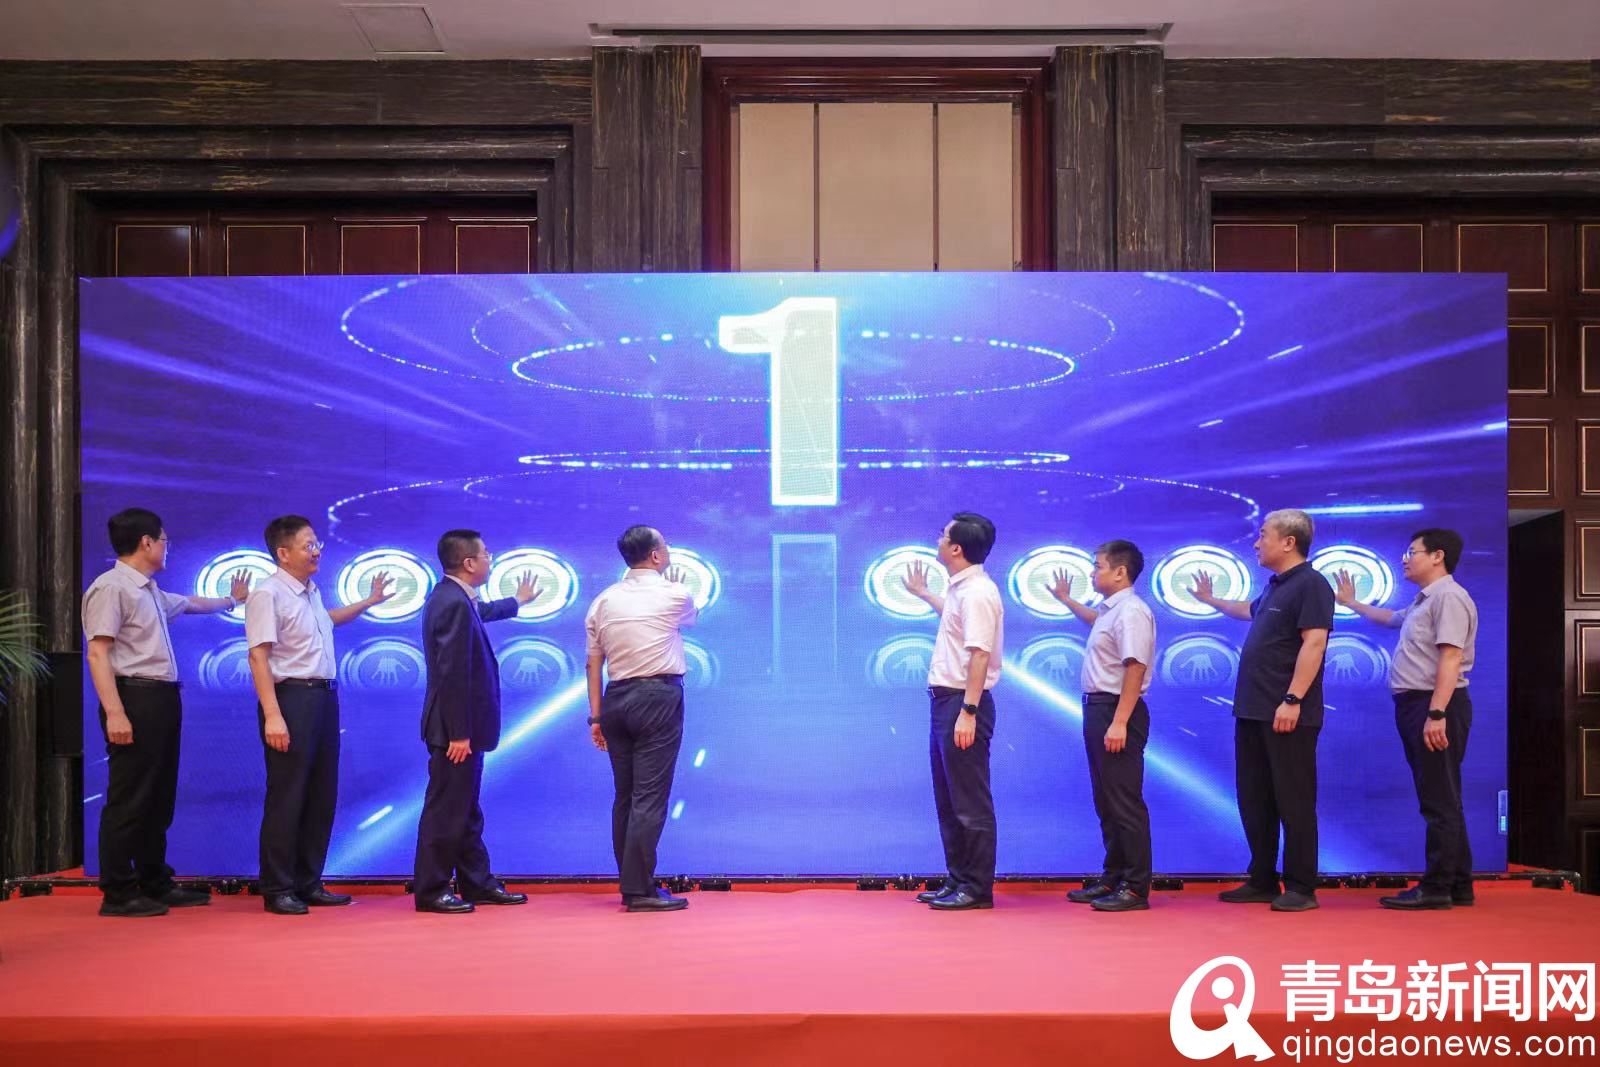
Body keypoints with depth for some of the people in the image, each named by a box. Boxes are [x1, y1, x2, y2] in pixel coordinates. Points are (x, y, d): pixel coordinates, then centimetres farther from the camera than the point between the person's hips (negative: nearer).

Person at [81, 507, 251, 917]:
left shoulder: (151, 593, 18)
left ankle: (155, 884, 24)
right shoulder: (111, 588, -11)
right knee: (129, 800, -5)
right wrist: (114, 712, -25)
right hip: (135, 699, -10)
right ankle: (117, 894, 2)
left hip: (163, 699, 10)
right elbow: (98, 653, -18)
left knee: (159, 799, 15)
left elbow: (190, 603, 40)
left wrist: (230, 599, 56)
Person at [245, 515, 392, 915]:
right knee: (287, 799, -3)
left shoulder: (311, 592, 15)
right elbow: (259, 657, -19)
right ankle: (277, 890, 8)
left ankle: (308, 884, 23)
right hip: (291, 698, -9)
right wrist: (272, 716, -25)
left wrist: (370, 601, 42)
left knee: (322, 796, 12)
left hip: (324, 697, 9)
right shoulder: (268, 594, -12)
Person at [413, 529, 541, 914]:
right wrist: (460, 734, -23)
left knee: (466, 811, 16)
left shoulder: (452, 598, 11)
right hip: (455, 729, -11)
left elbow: (482, 611, 37)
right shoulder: (455, 604, -21)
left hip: (461, 727, 11)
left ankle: (476, 883, 26)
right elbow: (453, 673, -24)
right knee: (445, 811, -1)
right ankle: (430, 891, 8)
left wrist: (517, 601, 55)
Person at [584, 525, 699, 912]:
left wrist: (597, 716, 13)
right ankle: (640, 890, -5)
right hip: (659, 697, -5)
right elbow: (692, 616, 21)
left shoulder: (604, 601, 9)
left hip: (616, 699, 5)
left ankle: (630, 885, 18)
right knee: (650, 797, -5)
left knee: (625, 796, 11)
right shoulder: (673, 595, -3)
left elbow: (593, 663, 9)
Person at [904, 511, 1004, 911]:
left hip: (963, 703, -11)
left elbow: (979, 655, -24)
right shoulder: (961, 589, 15)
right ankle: (957, 880, 23)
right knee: (947, 800, 15)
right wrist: (923, 593, 54)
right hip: (944, 699, 11)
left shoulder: (978, 593, -16)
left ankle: (977, 889, 3)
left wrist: (968, 712, -28)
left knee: (970, 802, -4)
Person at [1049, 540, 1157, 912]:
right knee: (1105, 802, 15)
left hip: (1117, 711, -11)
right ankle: (1113, 879, 23)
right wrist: (1065, 599, 52)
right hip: (1098, 709, 11)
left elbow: (1135, 668, -24)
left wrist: (1119, 722, -28)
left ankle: (1135, 888, -1)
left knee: (1124, 803, -6)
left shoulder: (1131, 612, -16)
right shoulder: (1109, 611, 16)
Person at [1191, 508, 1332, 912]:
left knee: (1293, 803, -3)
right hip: (1252, 712, 9)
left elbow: (1314, 644, -20)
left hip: (1287, 715, -9)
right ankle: (1262, 882, 20)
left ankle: (1300, 888, 5)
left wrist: (1293, 700, -25)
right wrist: (1210, 600, 53)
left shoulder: (1311, 584, -11)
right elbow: (1250, 610, 40)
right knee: (1254, 801, 12)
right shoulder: (1275, 586, 18)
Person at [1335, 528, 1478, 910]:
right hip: (1415, 705, 10)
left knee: (1439, 801, -7)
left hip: (1435, 706, -10)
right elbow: (1390, 617, 44)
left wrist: (1437, 713, -27)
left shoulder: (1449, 597, -12)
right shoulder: (1422, 602, 21)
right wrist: (1351, 602, 51)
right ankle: (1458, 885, 18)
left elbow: (1450, 658, -21)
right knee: (1438, 801, 12)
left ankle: (1437, 888, -5)